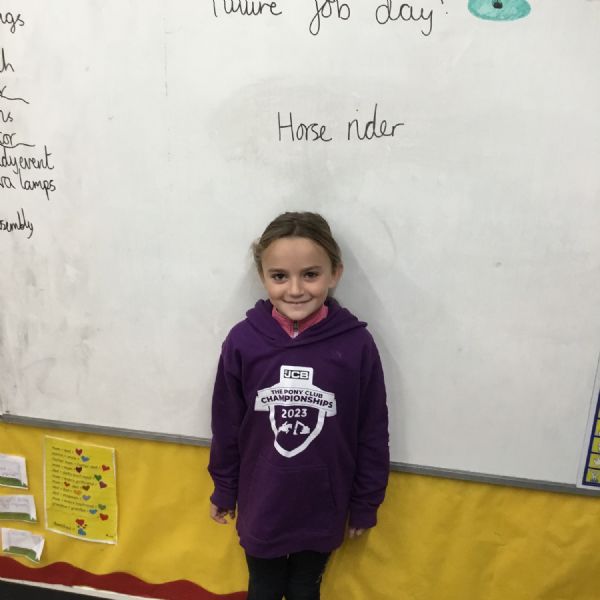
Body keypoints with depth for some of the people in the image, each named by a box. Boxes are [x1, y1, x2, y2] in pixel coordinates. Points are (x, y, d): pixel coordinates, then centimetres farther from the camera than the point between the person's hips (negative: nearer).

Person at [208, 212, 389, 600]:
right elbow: (226, 426, -4)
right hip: (261, 507, 1)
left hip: (322, 509, 0)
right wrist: (224, 491, 6)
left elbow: (373, 433, -8)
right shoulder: (243, 341, -17)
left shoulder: (357, 344, -19)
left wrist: (365, 504, 1)